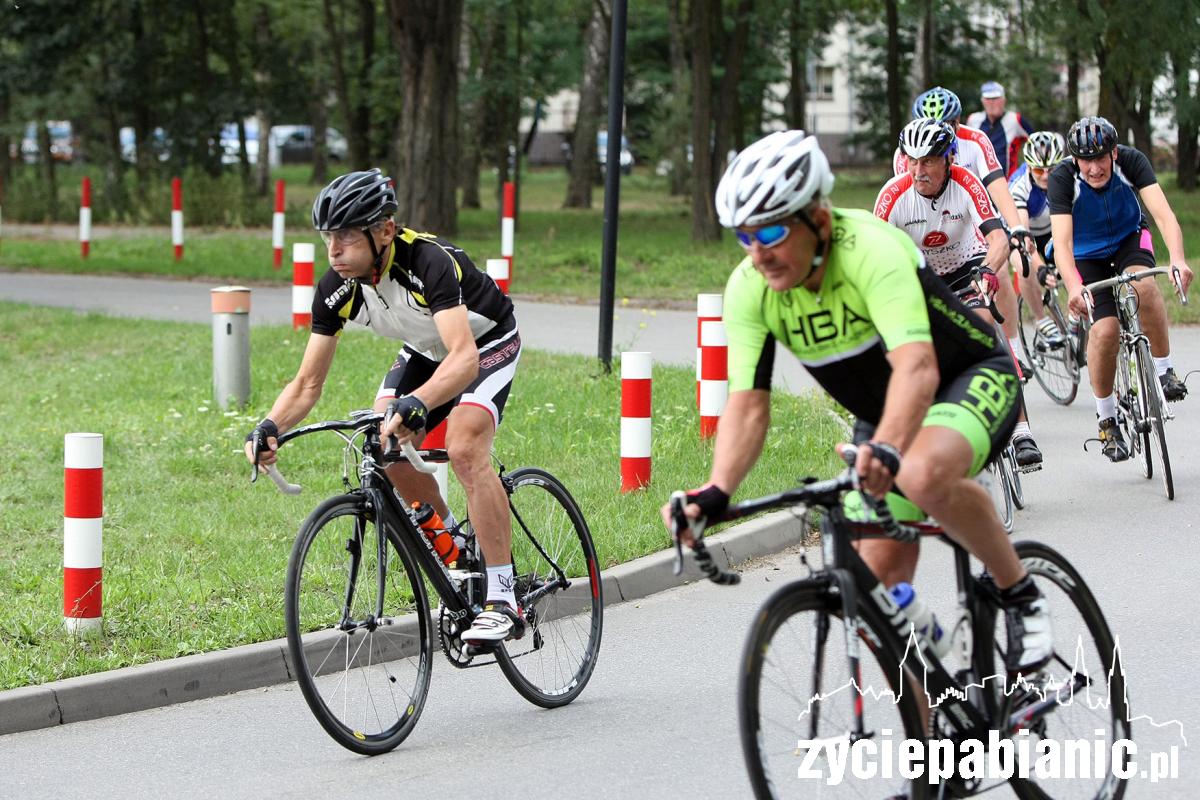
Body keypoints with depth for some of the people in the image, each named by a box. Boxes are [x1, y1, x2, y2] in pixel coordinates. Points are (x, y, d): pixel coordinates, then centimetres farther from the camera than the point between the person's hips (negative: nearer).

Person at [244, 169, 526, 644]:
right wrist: (270, 428, -35)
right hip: (425, 350, 6)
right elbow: (308, 383, -16)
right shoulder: (337, 289, -21)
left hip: (487, 342, -6)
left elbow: (464, 357, -50)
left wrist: (416, 404, -67)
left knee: (464, 448, -27)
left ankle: (502, 603, -24)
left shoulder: (429, 261, -38)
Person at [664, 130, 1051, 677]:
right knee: (881, 579, -3)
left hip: (972, 379, -7)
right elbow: (748, 404, -20)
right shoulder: (749, 289, -17)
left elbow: (916, 368, -46)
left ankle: (1020, 594, -16)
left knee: (924, 475, -38)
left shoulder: (872, 252, -33)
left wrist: (886, 451, -64)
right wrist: (716, 493, -38)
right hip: (885, 416, 7)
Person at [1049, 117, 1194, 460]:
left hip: (1129, 238, 1)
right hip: (1087, 254, -1)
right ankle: (1106, 419, 0)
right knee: (1105, 330, -20)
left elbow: (1164, 214, -36)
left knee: (1144, 286, -34)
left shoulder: (1132, 161, -26)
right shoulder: (1062, 178, -29)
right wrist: (1073, 287, -55)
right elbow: (1062, 241, -37)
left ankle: (1165, 370, -15)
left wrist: (1178, 260, -54)